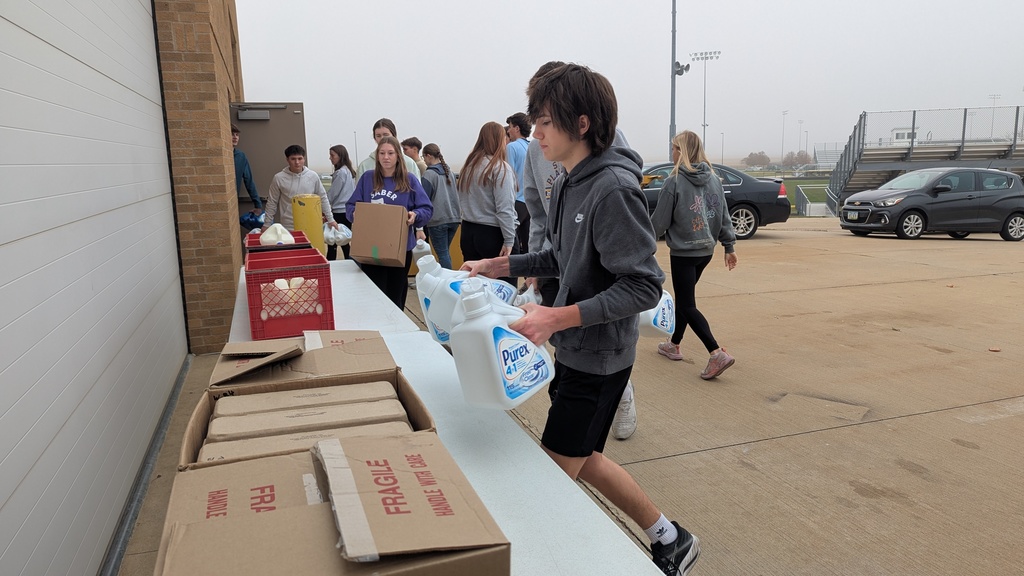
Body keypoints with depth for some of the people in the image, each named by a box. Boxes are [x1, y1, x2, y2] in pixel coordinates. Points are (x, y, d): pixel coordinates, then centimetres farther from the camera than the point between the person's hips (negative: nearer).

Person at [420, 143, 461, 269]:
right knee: (446, 251, 17)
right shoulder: (449, 171, 10)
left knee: (442, 253, -1)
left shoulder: (429, 174, -11)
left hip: (438, 220, -7)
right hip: (454, 217, 7)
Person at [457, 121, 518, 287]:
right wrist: (509, 240, -13)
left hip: (468, 231, 7)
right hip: (493, 234, -7)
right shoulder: (500, 168, -11)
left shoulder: (468, 166, 8)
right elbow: (505, 209, -16)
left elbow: (462, 201, 12)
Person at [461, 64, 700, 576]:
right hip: (573, 348, 9)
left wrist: (559, 317, -31)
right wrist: (502, 265, 9)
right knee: (583, 460, 20)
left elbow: (644, 286, -24)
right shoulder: (568, 181, 5)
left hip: (599, 356, -9)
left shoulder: (614, 189, -23)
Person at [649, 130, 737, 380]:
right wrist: (730, 246, 15)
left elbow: (659, 222, -10)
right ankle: (674, 345, 34)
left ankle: (718, 354, -12)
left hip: (683, 252, -7)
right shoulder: (714, 179, 4)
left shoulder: (674, 182, -14)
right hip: (706, 250, 7)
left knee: (687, 305, -2)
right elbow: (724, 216, 7)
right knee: (684, 298, 21)